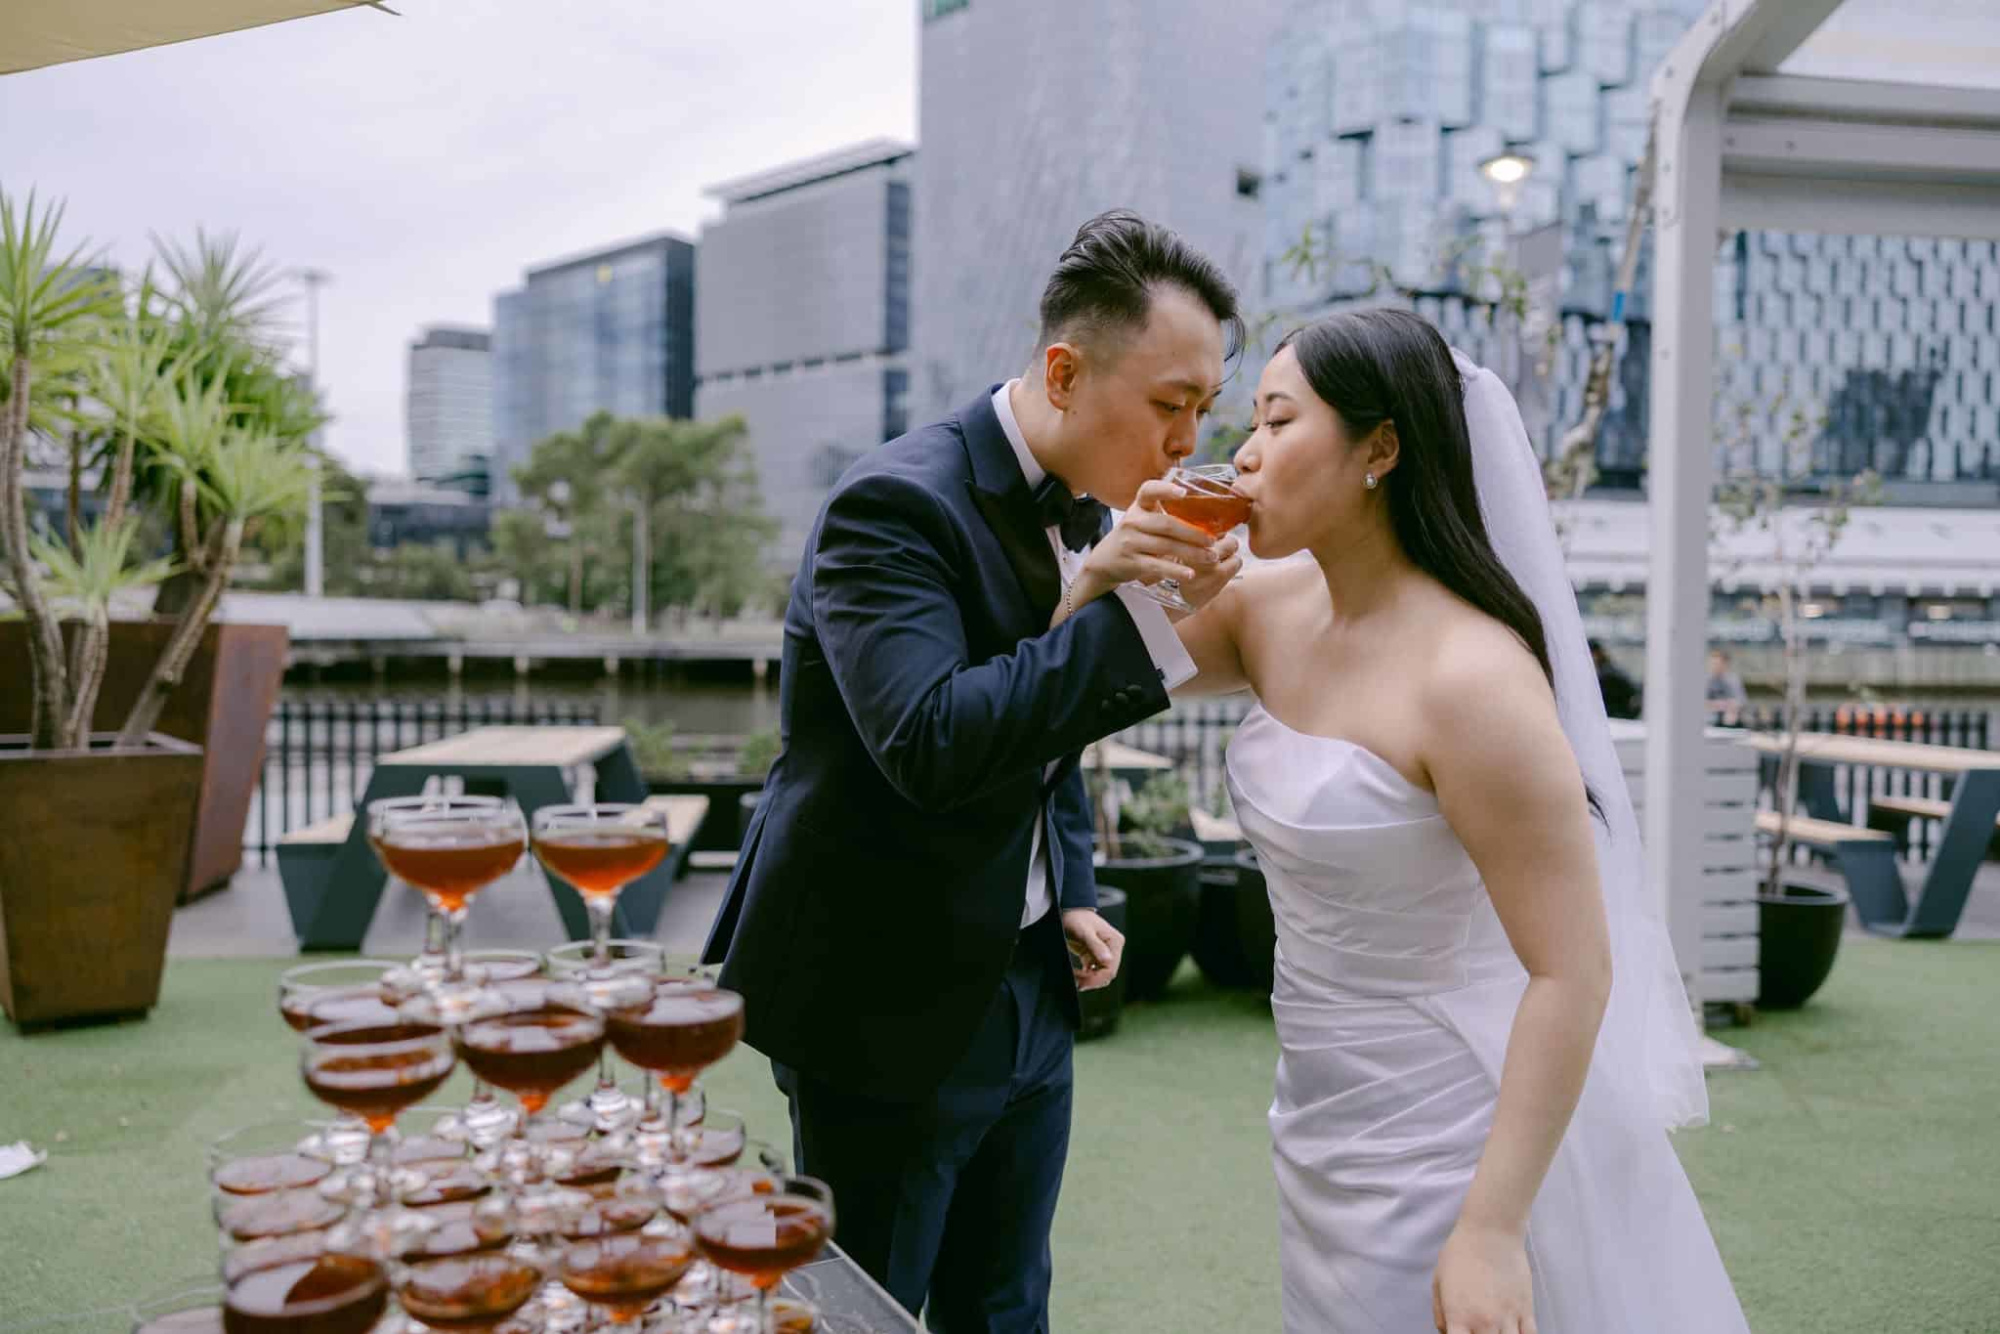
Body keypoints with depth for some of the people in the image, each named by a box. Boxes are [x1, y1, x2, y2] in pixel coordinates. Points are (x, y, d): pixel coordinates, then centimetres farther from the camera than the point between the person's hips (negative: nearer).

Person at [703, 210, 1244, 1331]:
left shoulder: (1084, 508, 6)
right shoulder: (898, 506, -20)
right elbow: (930, 740, -33)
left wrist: (1071, 891, 8)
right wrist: (1126, 610, -34)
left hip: (1027, 988, 8)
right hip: (892, 1008, -7)